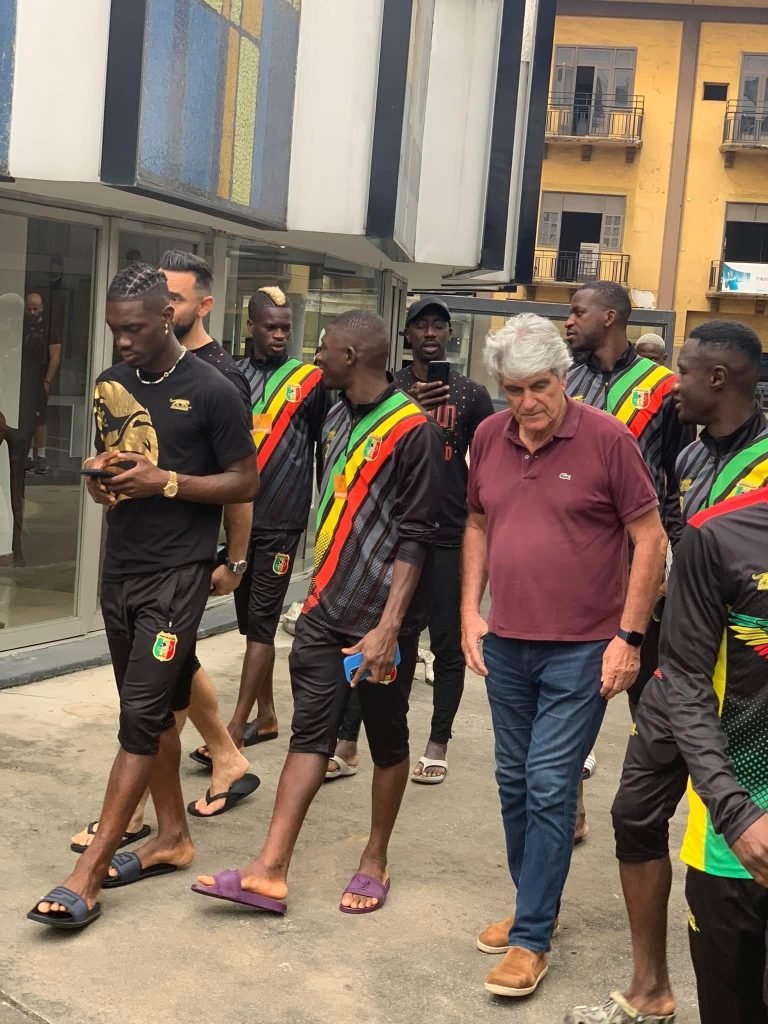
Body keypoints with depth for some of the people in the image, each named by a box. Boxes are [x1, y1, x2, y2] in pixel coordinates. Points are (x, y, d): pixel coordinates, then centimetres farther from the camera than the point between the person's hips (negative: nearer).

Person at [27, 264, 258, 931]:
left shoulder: (210, 392, -10)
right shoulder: (110, 385, 9)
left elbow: (246, 482, -6)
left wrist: (163, 481, -17)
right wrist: (100, 480, -2)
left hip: (177, 574, -7)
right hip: (120, 567, 7)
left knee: (141, 715, -8)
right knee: (154, 708, 14)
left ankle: (88, 874, -6)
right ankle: (173, 836, 28)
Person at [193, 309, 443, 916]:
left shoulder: (411, 430, -13)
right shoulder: (338, 418, 11)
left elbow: (415, 538, -16)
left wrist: (388, 626, -21)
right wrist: (320, 590, 17)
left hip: (380, 619, -7)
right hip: (325, 609, 7)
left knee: (387, 740, 9)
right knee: (310, 732, 4)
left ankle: (375, 862, 23)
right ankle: (270, 872, 3)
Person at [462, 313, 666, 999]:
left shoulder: (607, 439, -12)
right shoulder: (489, 437, 3)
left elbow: (651, 540, -9)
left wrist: (628, 638, -12)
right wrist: (471, 612, 7)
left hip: (581, 651, -5)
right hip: (505, 644, 5)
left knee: (549, 788, -4)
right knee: (515, 783, 14)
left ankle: (532, 938, 7)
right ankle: (533, 902, 32)